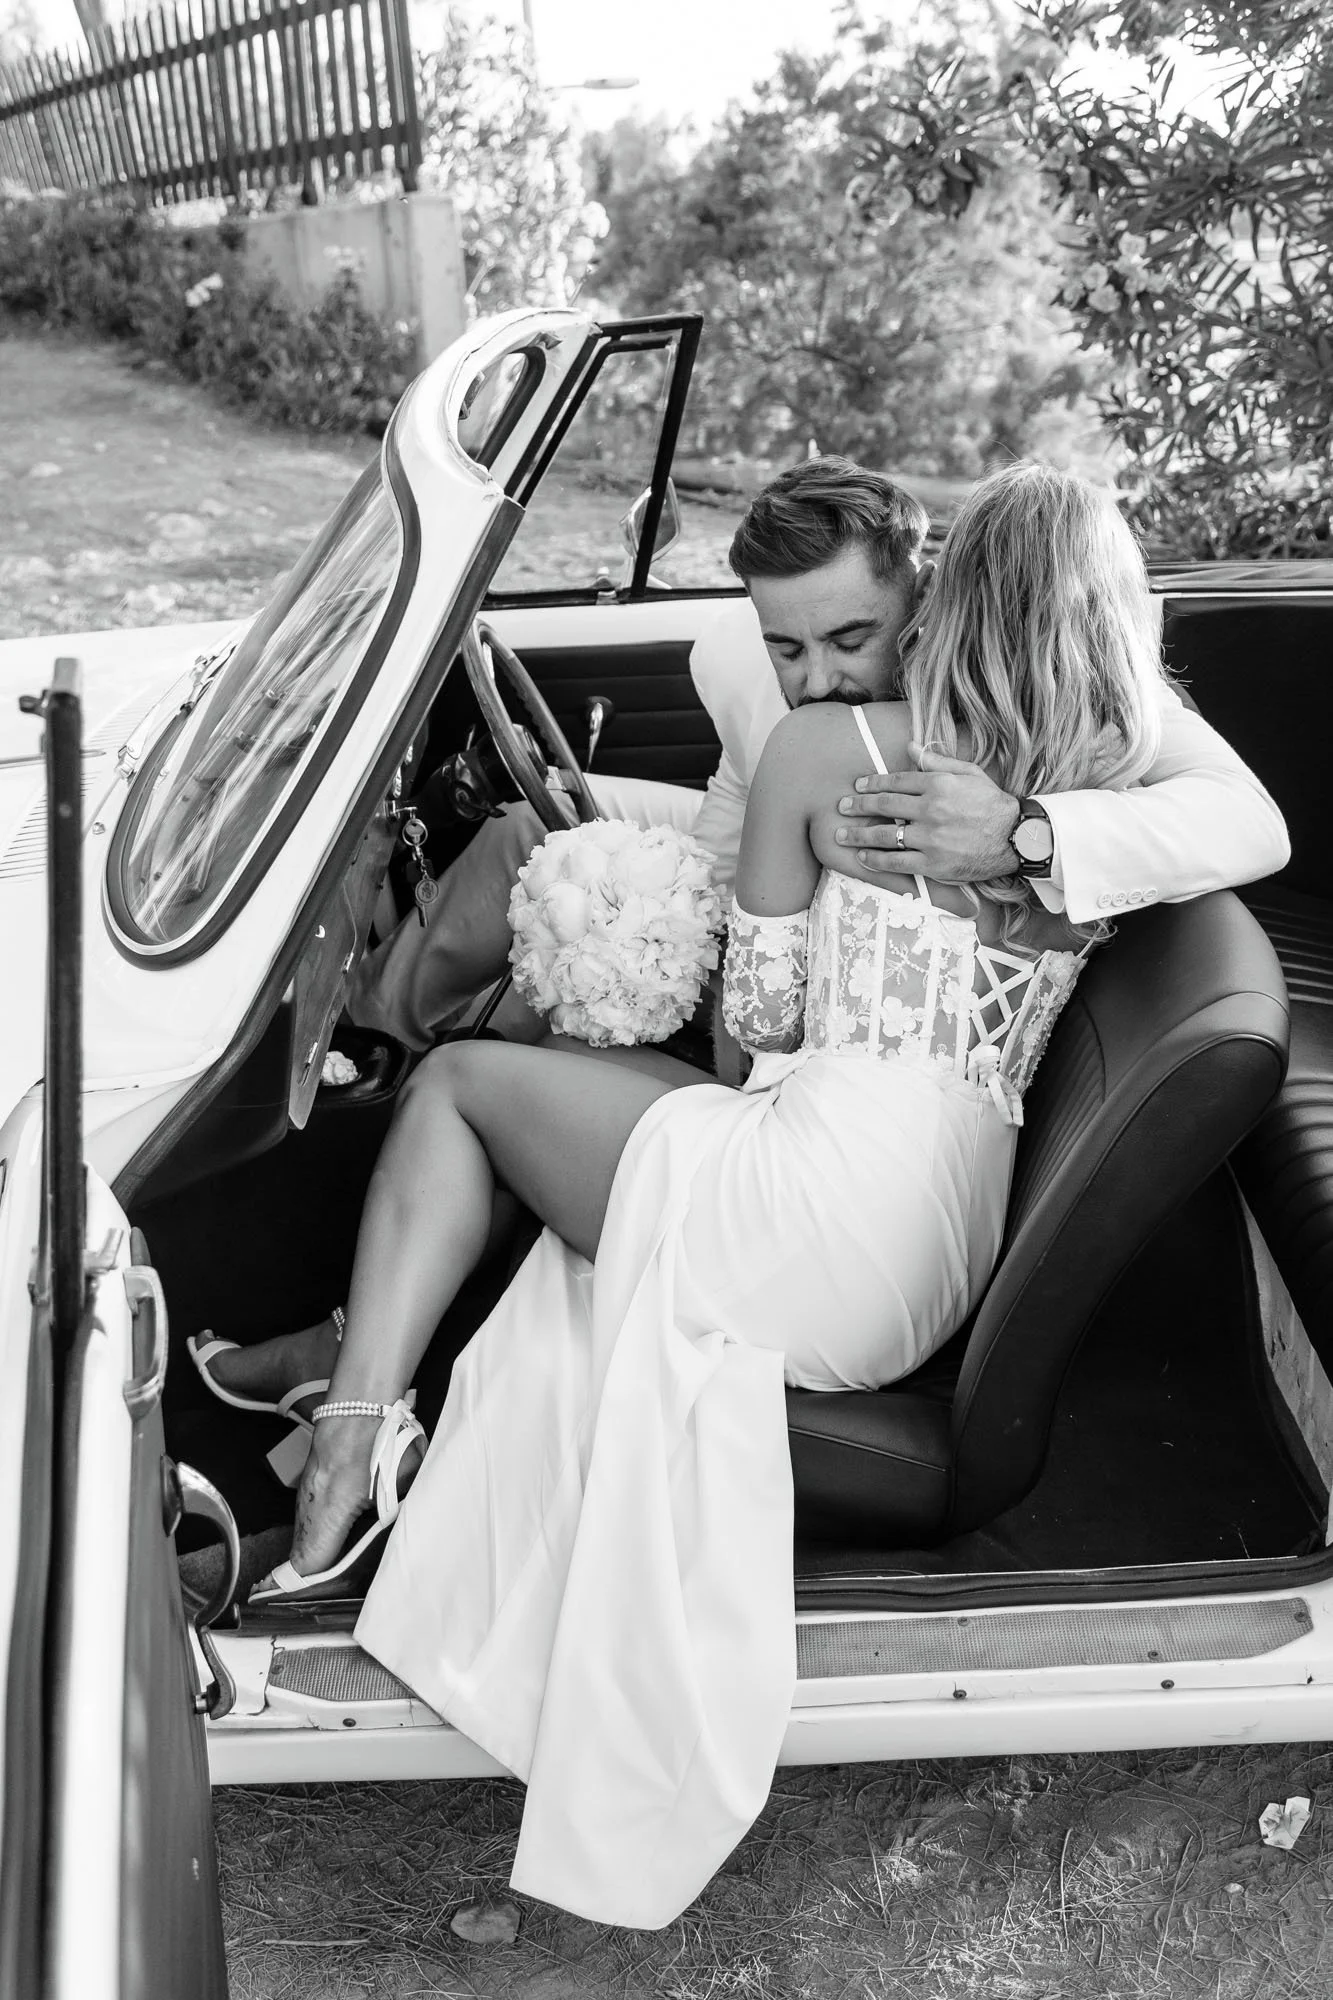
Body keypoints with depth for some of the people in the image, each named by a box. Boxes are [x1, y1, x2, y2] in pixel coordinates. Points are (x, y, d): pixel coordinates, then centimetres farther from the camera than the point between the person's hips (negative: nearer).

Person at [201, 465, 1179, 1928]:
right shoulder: (1126, 795, 6)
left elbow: (756, 1016, -1)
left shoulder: (829, 749, -5)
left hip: (816, 1209, -7)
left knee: (456, 1080, 11)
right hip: (944, 1271, 7)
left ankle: (357, 1438, 3)